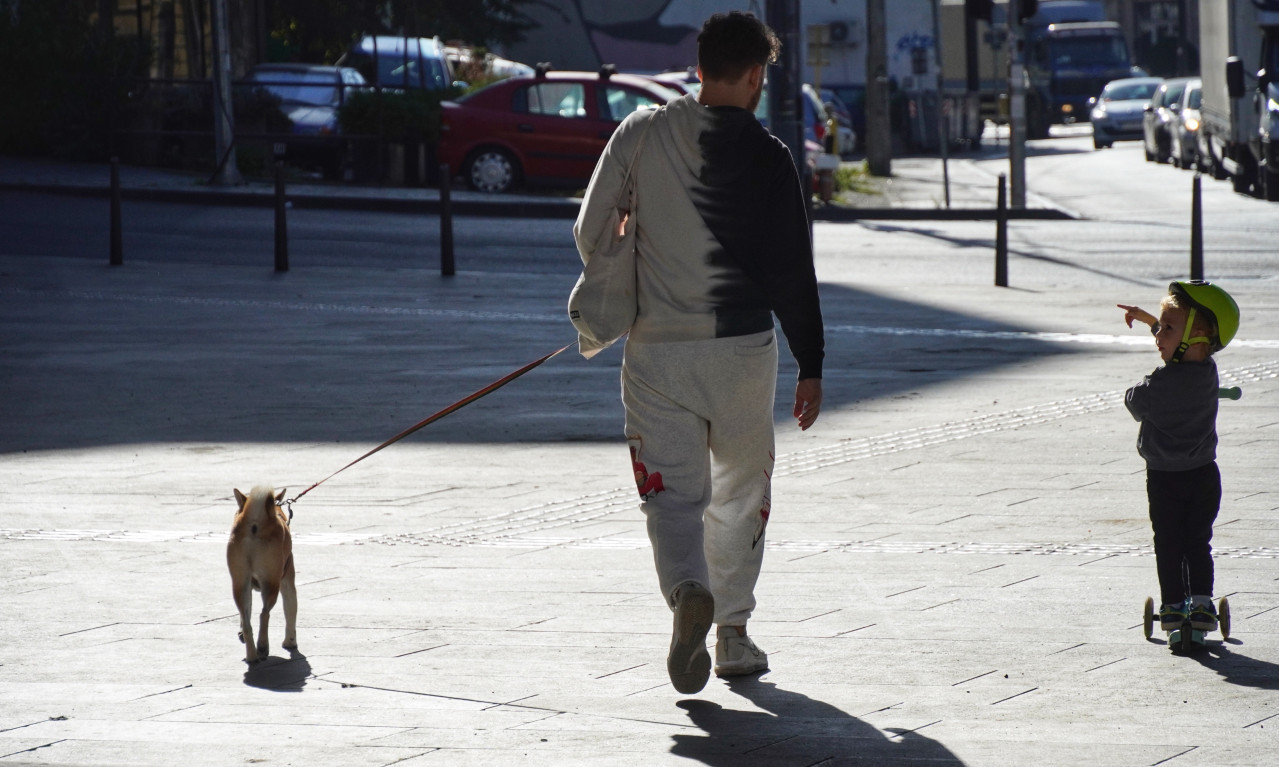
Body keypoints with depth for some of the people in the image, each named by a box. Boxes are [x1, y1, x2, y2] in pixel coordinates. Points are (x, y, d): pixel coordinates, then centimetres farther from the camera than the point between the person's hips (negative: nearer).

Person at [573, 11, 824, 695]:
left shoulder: (640, 134, 1)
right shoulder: (765, 157, -6)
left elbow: (589, 234, 5)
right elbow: (792, 271, -5)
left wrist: (626, 294, 27)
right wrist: (810, 365, 2)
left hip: (655, 350, 1)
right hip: (742, 348, -1)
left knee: (673, 496, 2)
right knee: (740, 493, 17)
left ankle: (689, 591, -27)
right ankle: (732, 632, 21)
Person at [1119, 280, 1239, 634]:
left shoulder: (1162, 381, -25)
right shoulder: (1207, 368, -5)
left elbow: (1135, 403, -5)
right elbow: (1179, 342, 17)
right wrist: (1147, 318, 26)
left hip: (1165, 478, -5)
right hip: (1204, 474, 5)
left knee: (1168, 544, 6)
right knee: (1198, 543, 12)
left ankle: (1173, 607, 8)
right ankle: (1202, 604, 4)